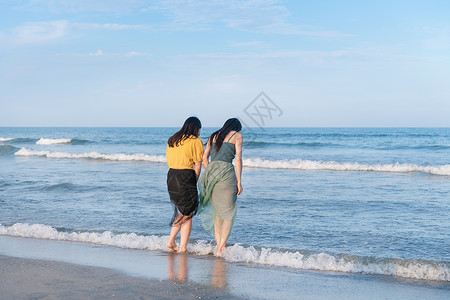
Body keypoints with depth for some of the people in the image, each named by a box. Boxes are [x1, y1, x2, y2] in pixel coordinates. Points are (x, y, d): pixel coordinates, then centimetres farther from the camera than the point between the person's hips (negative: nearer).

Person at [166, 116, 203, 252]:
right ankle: (182, 248, 5)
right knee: (188, 215, 5)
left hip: (171, 176, 6)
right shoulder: (196, 141, -3)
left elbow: (169, 161, 14)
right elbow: (197, 166, -5)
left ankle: (171, 241, 15)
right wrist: (194, 183, 5)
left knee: (183, 212, 21)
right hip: (186, 177, -6)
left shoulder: (172, 140, 14)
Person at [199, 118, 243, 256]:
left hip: (210, 172, 5)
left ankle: (219, 244, 15)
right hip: (226, 171, -5)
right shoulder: (237, 135, 7)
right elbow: (238, 159, -3)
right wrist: (239, 182, -3)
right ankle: (221, 248, -7)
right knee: (229, 213, 3)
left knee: (218, 212, 17)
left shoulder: (214, 135, 21)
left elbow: (204, 157, 15)